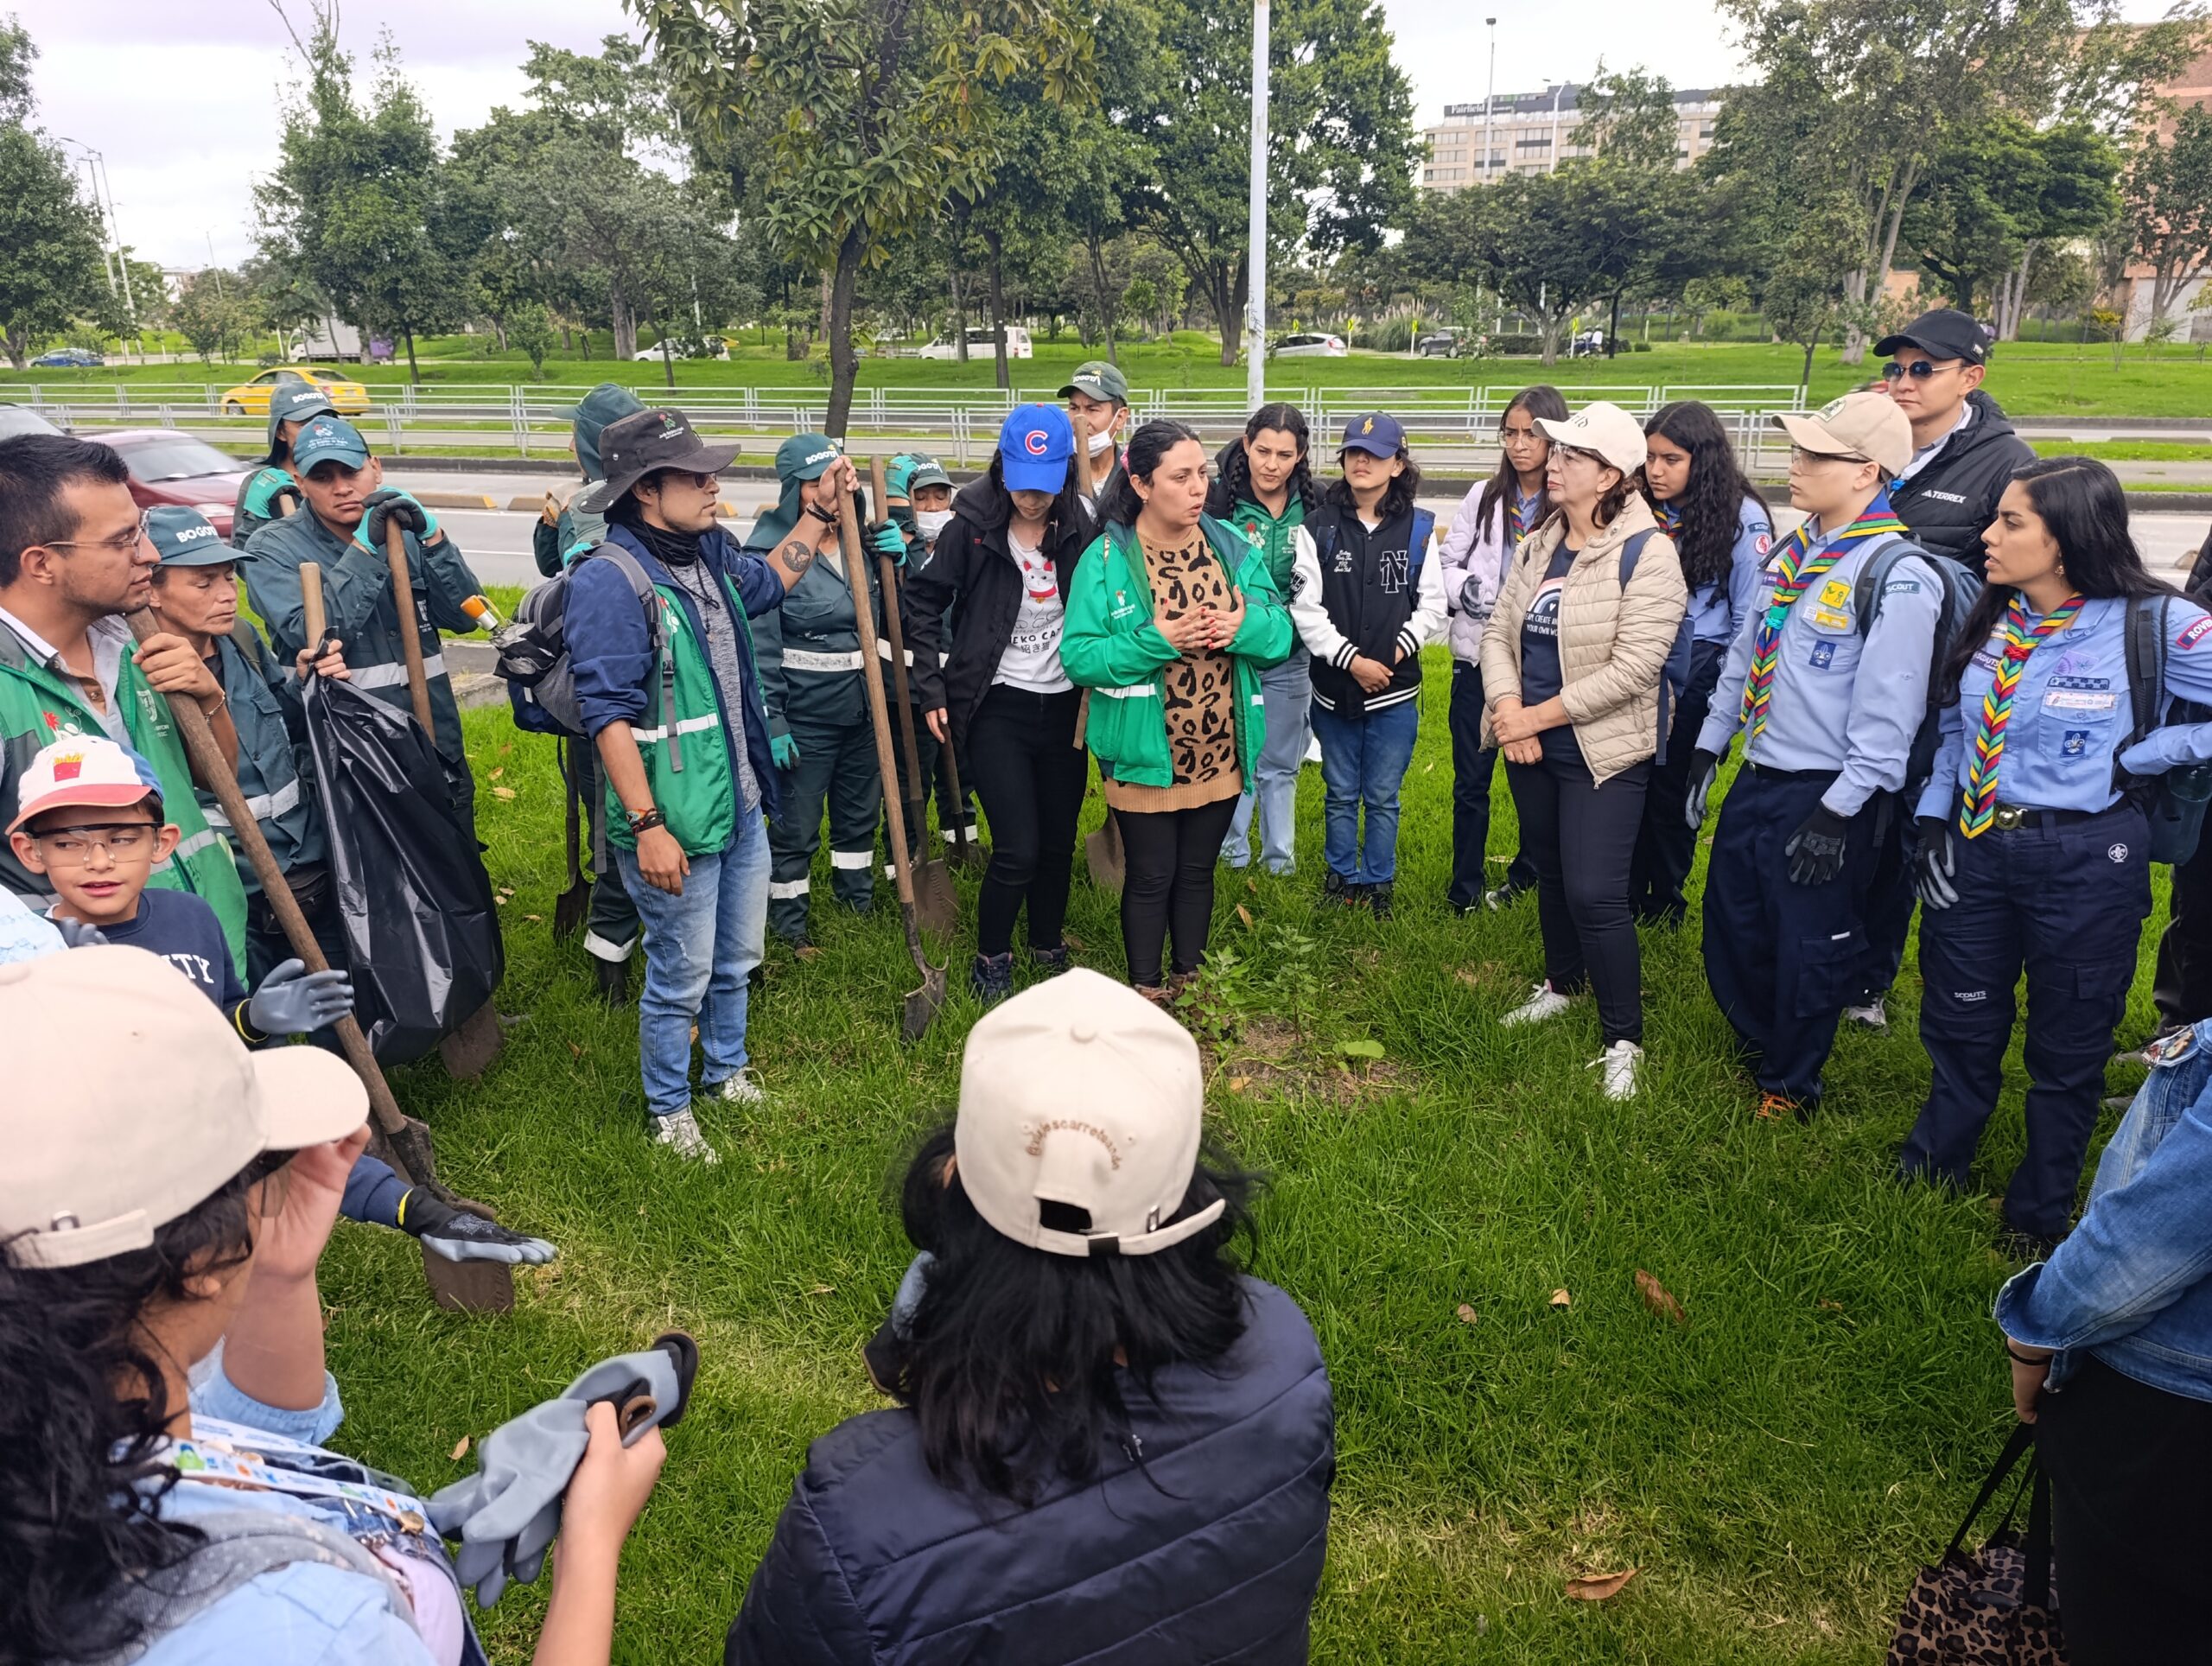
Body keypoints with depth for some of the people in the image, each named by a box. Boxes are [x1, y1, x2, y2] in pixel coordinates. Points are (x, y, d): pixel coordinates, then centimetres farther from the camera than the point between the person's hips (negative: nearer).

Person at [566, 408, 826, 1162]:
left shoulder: (710, 550, 5)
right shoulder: (609, 580, -21)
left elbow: (767, 582, 29)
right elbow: (609, 715, -23)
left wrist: (820, 512, 23)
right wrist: (647, 826, -25)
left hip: (742, 805, 8)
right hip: (676, 823, -8)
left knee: (736, 958, 23)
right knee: (681, 978, 8)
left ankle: (727, 1070, 46)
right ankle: (668, 1109, 30)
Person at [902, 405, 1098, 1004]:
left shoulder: (1080, 532, -2)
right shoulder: (973, 528, -10)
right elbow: (921, 602, -1)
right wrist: (932, 688, -3)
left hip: (1064, 706, 3)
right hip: (998, 707, -3)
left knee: (1059, 841, 12)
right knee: (1018, 850, -8)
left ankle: (1049, 946, 36)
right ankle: (991, 960, 16)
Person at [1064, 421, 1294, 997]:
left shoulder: (1233, 548, 1)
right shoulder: (1106, 559, -11)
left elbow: (1281, 635, 2)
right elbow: (1079, 657, -15)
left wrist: (1245, 627, -20)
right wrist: (1156, 641, -27)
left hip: (1221, 751, 4)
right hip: (1145, 755, -4)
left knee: (1198, 870, 19)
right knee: (1151, 877, 8)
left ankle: (1191, 981, 37)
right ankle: (1145, 992, 27)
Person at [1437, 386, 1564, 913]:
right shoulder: (1484, 498, 3)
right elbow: (1446, 561, 7)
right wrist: (1462, 587, -11)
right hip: (1478, 657, 3)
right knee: (1471, 781, 8)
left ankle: (1524, 877, 32)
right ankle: (1465, 887, 21)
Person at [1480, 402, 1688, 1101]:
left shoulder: (1646, 553, -15)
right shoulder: (1539, 544, 7)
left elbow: (1633, 667, -21)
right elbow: (1498, 630, 5)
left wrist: (1539, 716, -18)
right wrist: (1508, 708, -14)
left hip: (1603, 752, -7)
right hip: (1531, 747, 7)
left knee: (1595, 893, -9)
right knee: (1549, 871, 20)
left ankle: (1623, 1039, 7)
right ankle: (1562, 984, 42)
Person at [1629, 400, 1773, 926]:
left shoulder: (1741, 518, -7)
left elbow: (1750, 619, -7)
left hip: (1695, 677, -4)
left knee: (1672, 792, 5)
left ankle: (1664, 903, 24)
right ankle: (1627, 897, 23)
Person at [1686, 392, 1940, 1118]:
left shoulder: (1898, 575, -19)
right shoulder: (1793, 549, 8)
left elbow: (1888, 710, -21)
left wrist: (1838, 813, -20)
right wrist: (1708, 748, 15)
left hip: (1826, 793, -8)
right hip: (1759, 777, 8)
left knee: (1809, 949, 7)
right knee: (1732, 922, 18)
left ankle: (1790, 1087, 28)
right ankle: (1758, 1044, 43)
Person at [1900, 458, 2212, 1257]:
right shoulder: (1987, 619, 1)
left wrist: (2138, 757, -14)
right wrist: (1934, 818, 3)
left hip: (2085, 861, -4)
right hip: (1973, 849, 4)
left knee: (2067, 1049, 12)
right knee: (1959, 1027, 18)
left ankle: (2040, 1218, 31)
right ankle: (1933, 1169, 39)